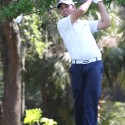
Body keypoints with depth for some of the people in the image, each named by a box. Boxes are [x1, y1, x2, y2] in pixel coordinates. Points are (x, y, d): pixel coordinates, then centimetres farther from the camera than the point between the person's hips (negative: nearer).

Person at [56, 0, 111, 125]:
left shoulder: (86, 23, 21)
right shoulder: (62, 24, 8)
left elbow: (106, 22, 12)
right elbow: (80, 11, -5)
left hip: (94, 65, 1)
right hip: (77, 67, -1)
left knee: (91, 100, -10)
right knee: (79, 101, 3)